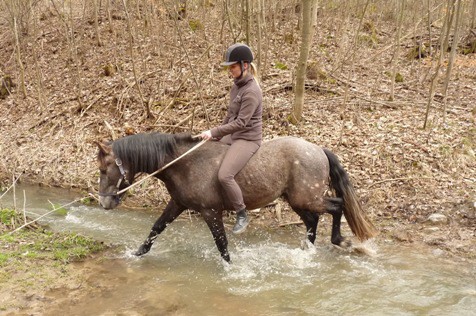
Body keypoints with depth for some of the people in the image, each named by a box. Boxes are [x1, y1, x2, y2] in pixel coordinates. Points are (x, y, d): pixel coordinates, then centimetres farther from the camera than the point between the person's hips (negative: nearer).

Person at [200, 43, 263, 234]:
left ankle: (242, 215, -5)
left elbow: (241, 123, -24)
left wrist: (214, 132, -23)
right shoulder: (237, 85, 7)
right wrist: (218, 134, 16)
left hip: (248, 139, -10)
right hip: (233, 135, 10)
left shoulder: (251, 92, -21)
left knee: (224, 175, -25)